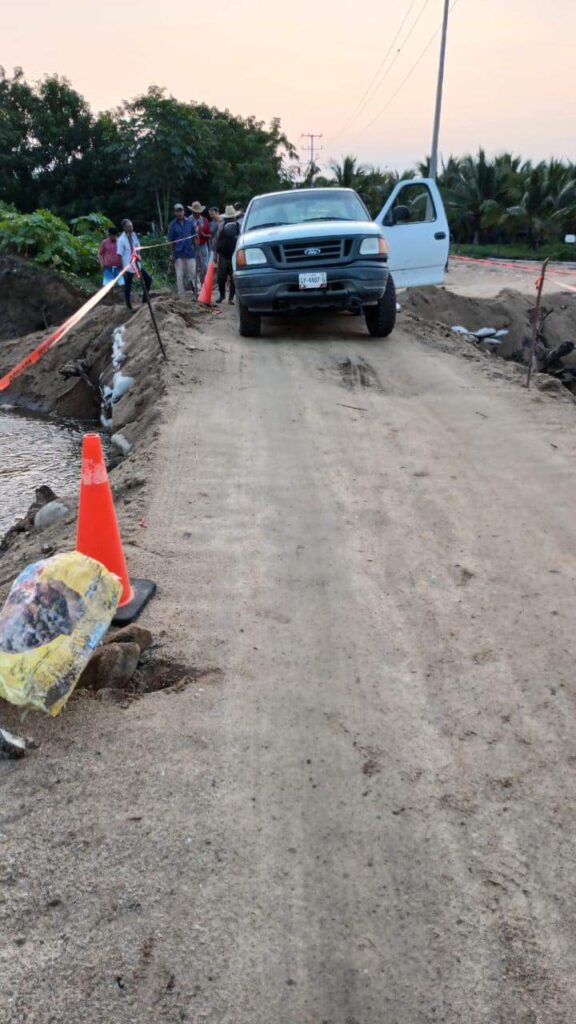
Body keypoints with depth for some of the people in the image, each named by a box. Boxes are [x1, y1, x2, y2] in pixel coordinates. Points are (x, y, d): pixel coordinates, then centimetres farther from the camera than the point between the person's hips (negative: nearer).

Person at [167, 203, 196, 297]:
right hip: (179, 253, -1)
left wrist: (196, 250, 5)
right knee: (180, 275, 4)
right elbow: (171, 240, 1)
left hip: (190, 252, 1)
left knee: (193, 273, 1)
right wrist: (172, 254, -4)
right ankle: (181, 295, 10)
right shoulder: (173, 225, 0)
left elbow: (194, 237, 8)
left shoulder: (189, 222, 4)